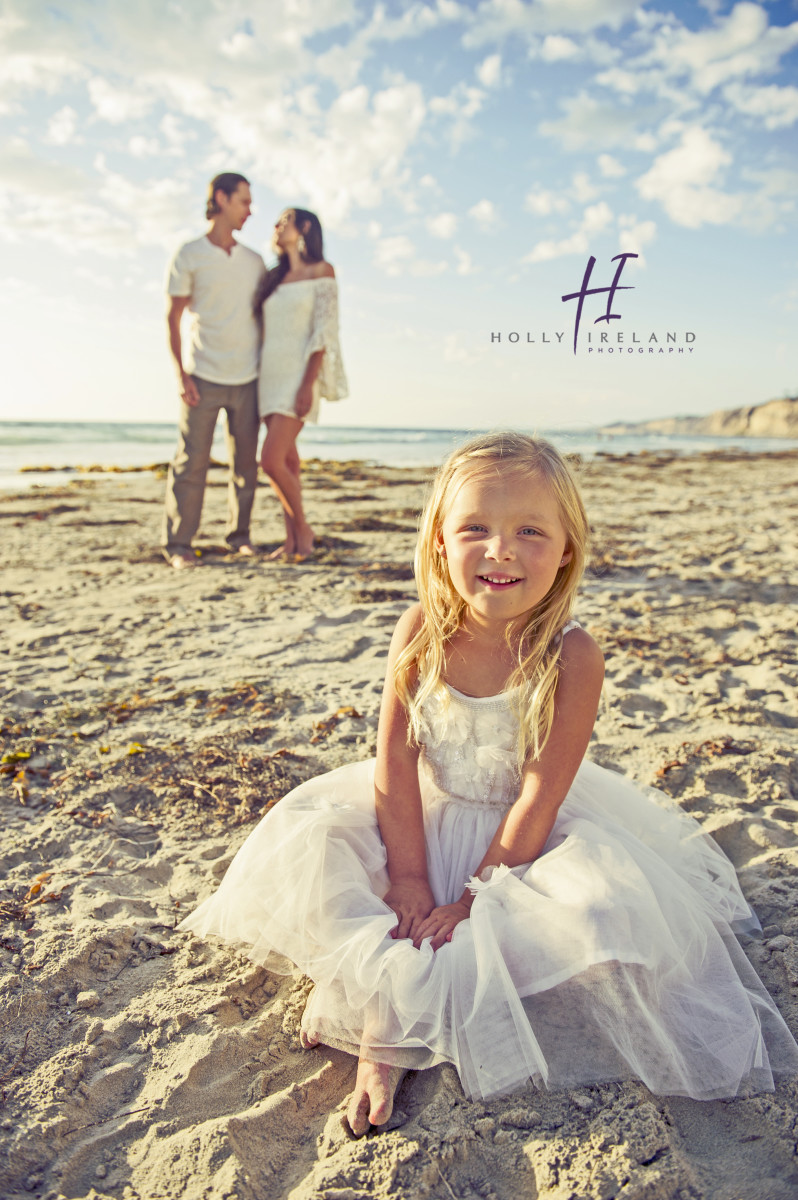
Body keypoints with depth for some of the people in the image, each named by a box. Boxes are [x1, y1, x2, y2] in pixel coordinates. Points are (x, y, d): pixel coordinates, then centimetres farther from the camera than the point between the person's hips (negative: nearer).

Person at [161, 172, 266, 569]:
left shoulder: (254, 261, 14)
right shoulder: (189, 256, 2)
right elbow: (173, 318, 1)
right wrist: (181, 373, -8)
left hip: (247, 378, 4)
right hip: (203, 377, -4)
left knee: (246, 461, 4)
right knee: (191, 461, -4)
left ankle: (239, 534, 17)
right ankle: (177, 543, 3)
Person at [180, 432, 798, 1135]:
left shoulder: (571, 655, -23)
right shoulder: (422, 630, -16)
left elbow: (538, 799, -21)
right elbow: (395, 764, -13)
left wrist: (473, 899, -20)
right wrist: (409, 879, -16)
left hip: (523, 834, -1)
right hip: (424, 817, 2)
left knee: (607, 905, -27)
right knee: (309, 843, -16)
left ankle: (387, 1000, -19)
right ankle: (384, 1025, -7)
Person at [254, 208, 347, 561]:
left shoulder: (321, 271, -1)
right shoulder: (274, 278, 18)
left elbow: (325, 331, -9)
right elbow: (262, 330, 19)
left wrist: (308, 384, -18)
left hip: (299, 375, -6)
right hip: (270, 375, 6)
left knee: (271, 460, -16)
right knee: (287, 460, 6)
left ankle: (303, 529, 3)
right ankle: (292, 540, 11)